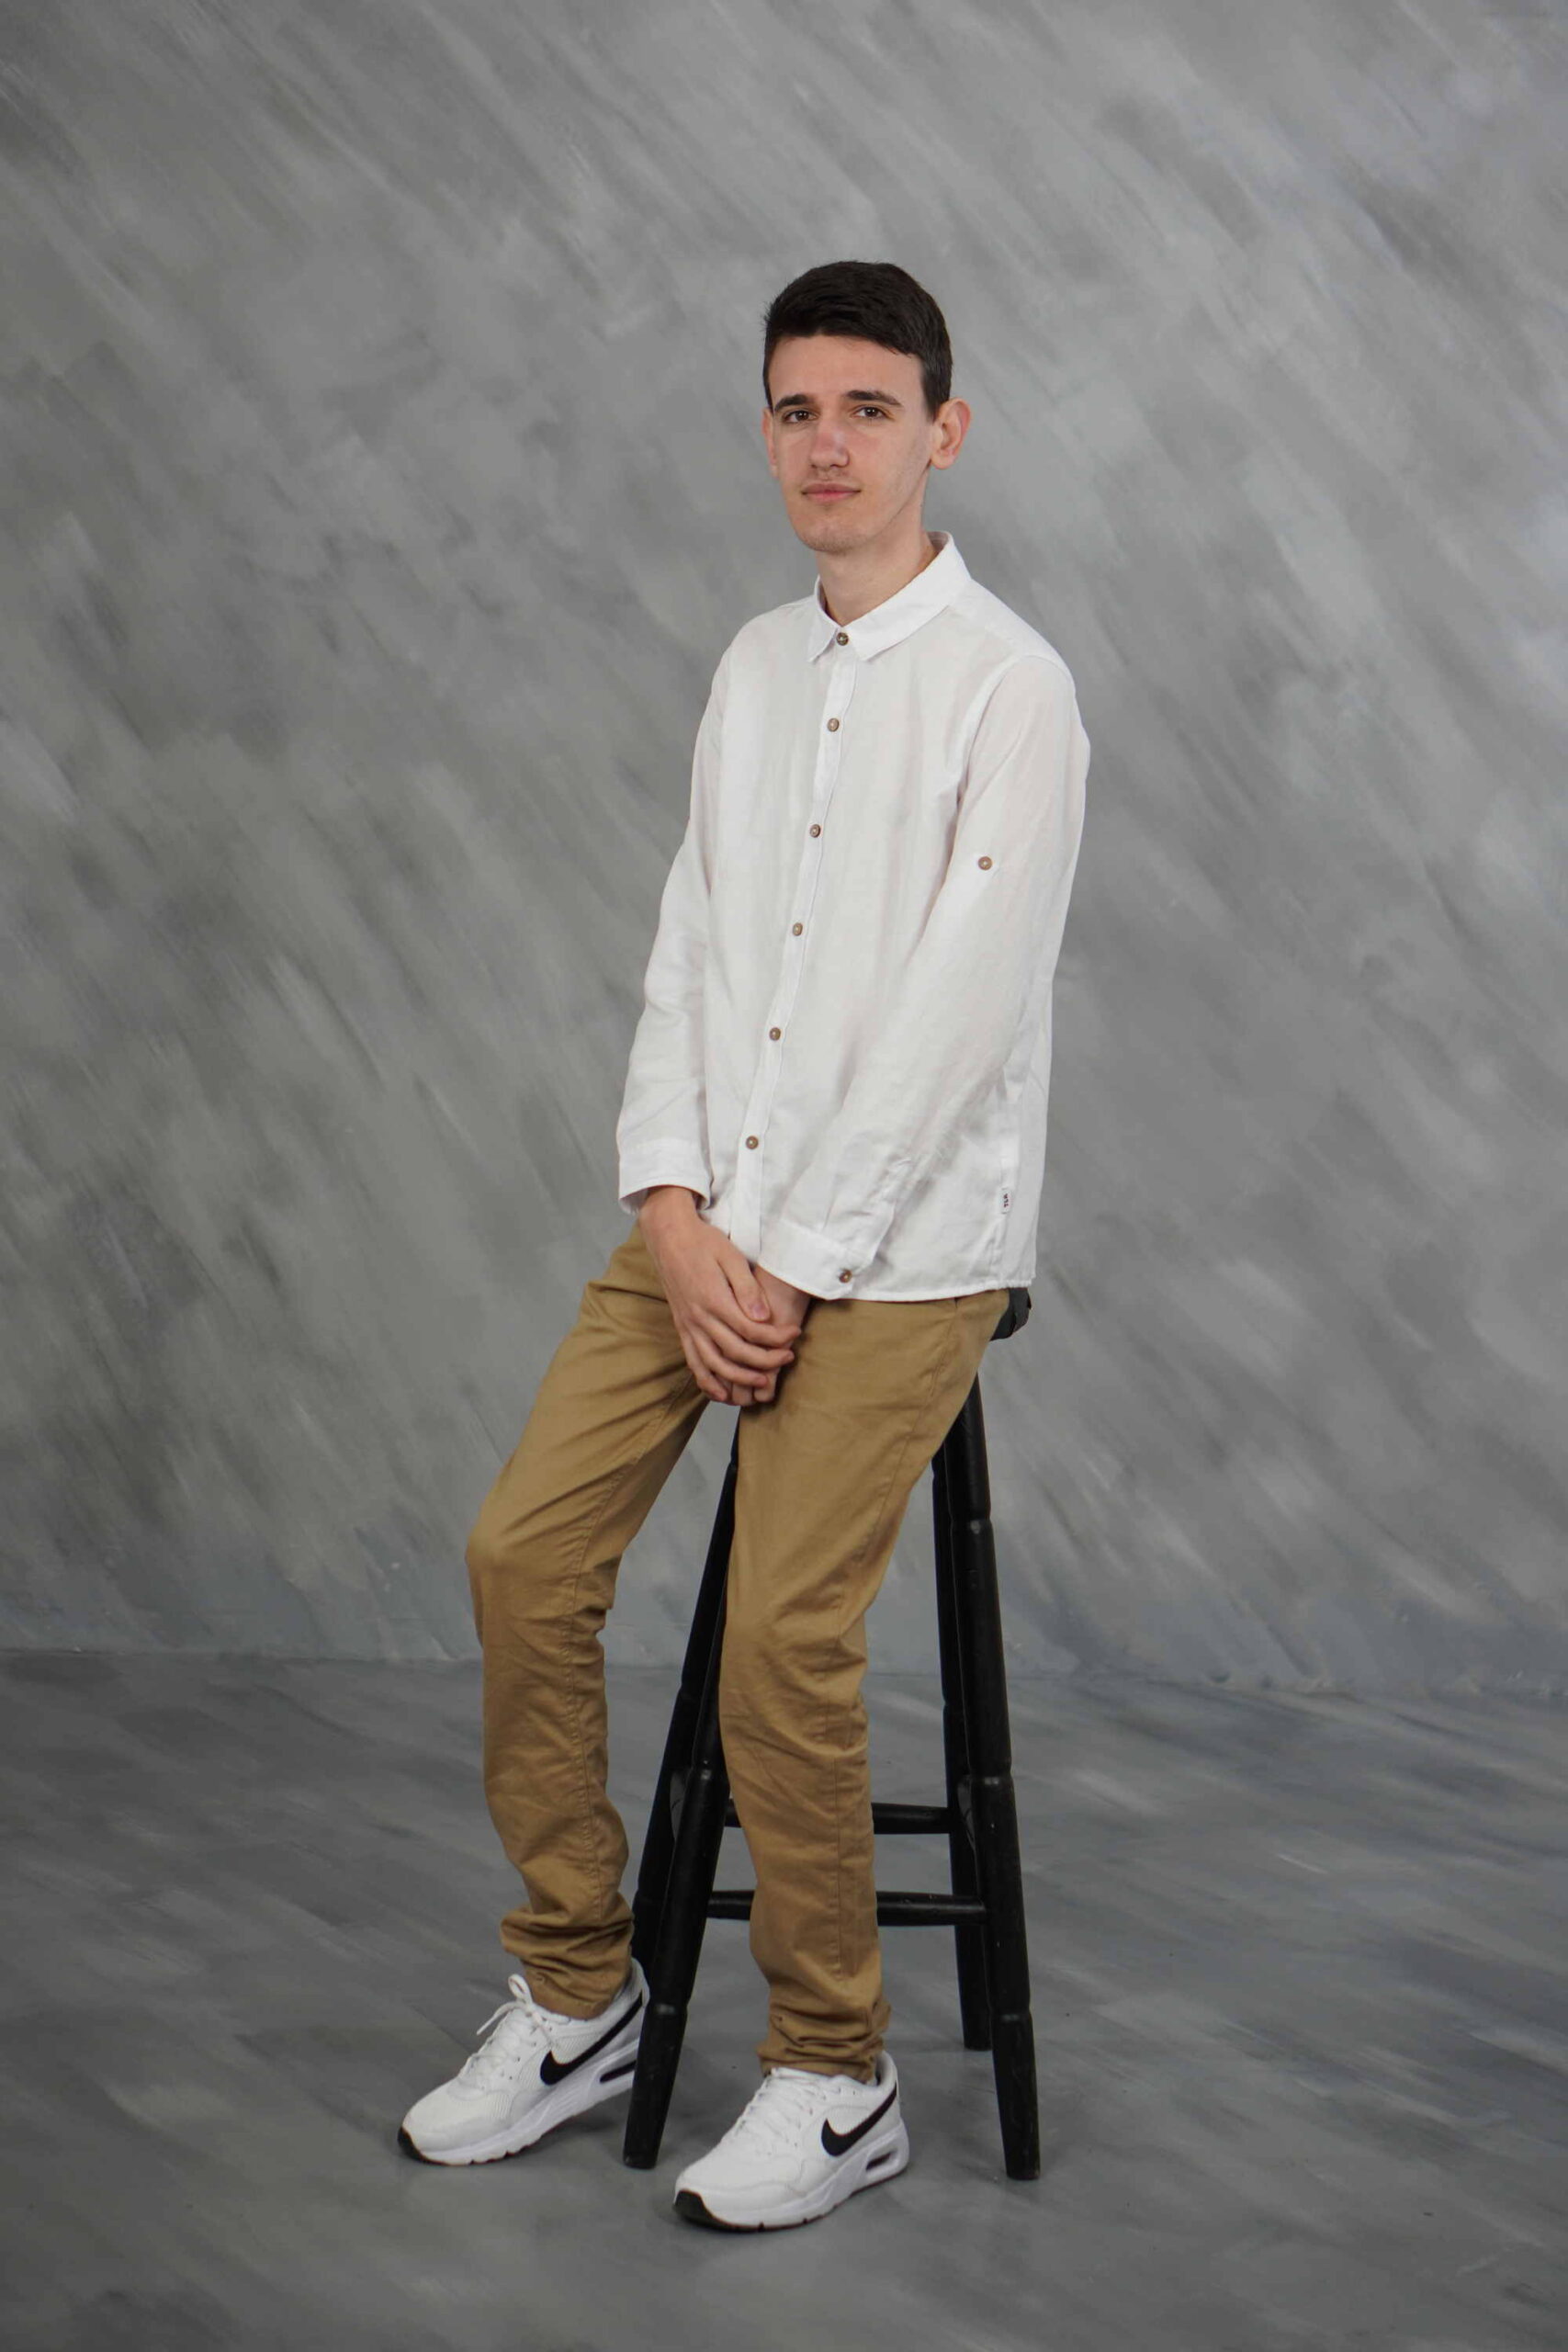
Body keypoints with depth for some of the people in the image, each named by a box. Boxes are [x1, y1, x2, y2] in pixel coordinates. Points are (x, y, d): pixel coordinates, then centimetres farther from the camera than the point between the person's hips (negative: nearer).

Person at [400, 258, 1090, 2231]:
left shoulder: (1007, 686, -10)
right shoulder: (755, 666, 13)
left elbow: (961, 1017, -15)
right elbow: (689, 950, 11)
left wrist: (796, 1265, -14)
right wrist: (676, 1217, -3)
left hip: (900, 1238, -7)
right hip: (713, 1217, 7)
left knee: (783, 1627, -16)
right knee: (523, 1550, -3)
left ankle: (837, 2079, 3)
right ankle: (575, 1997, 13)